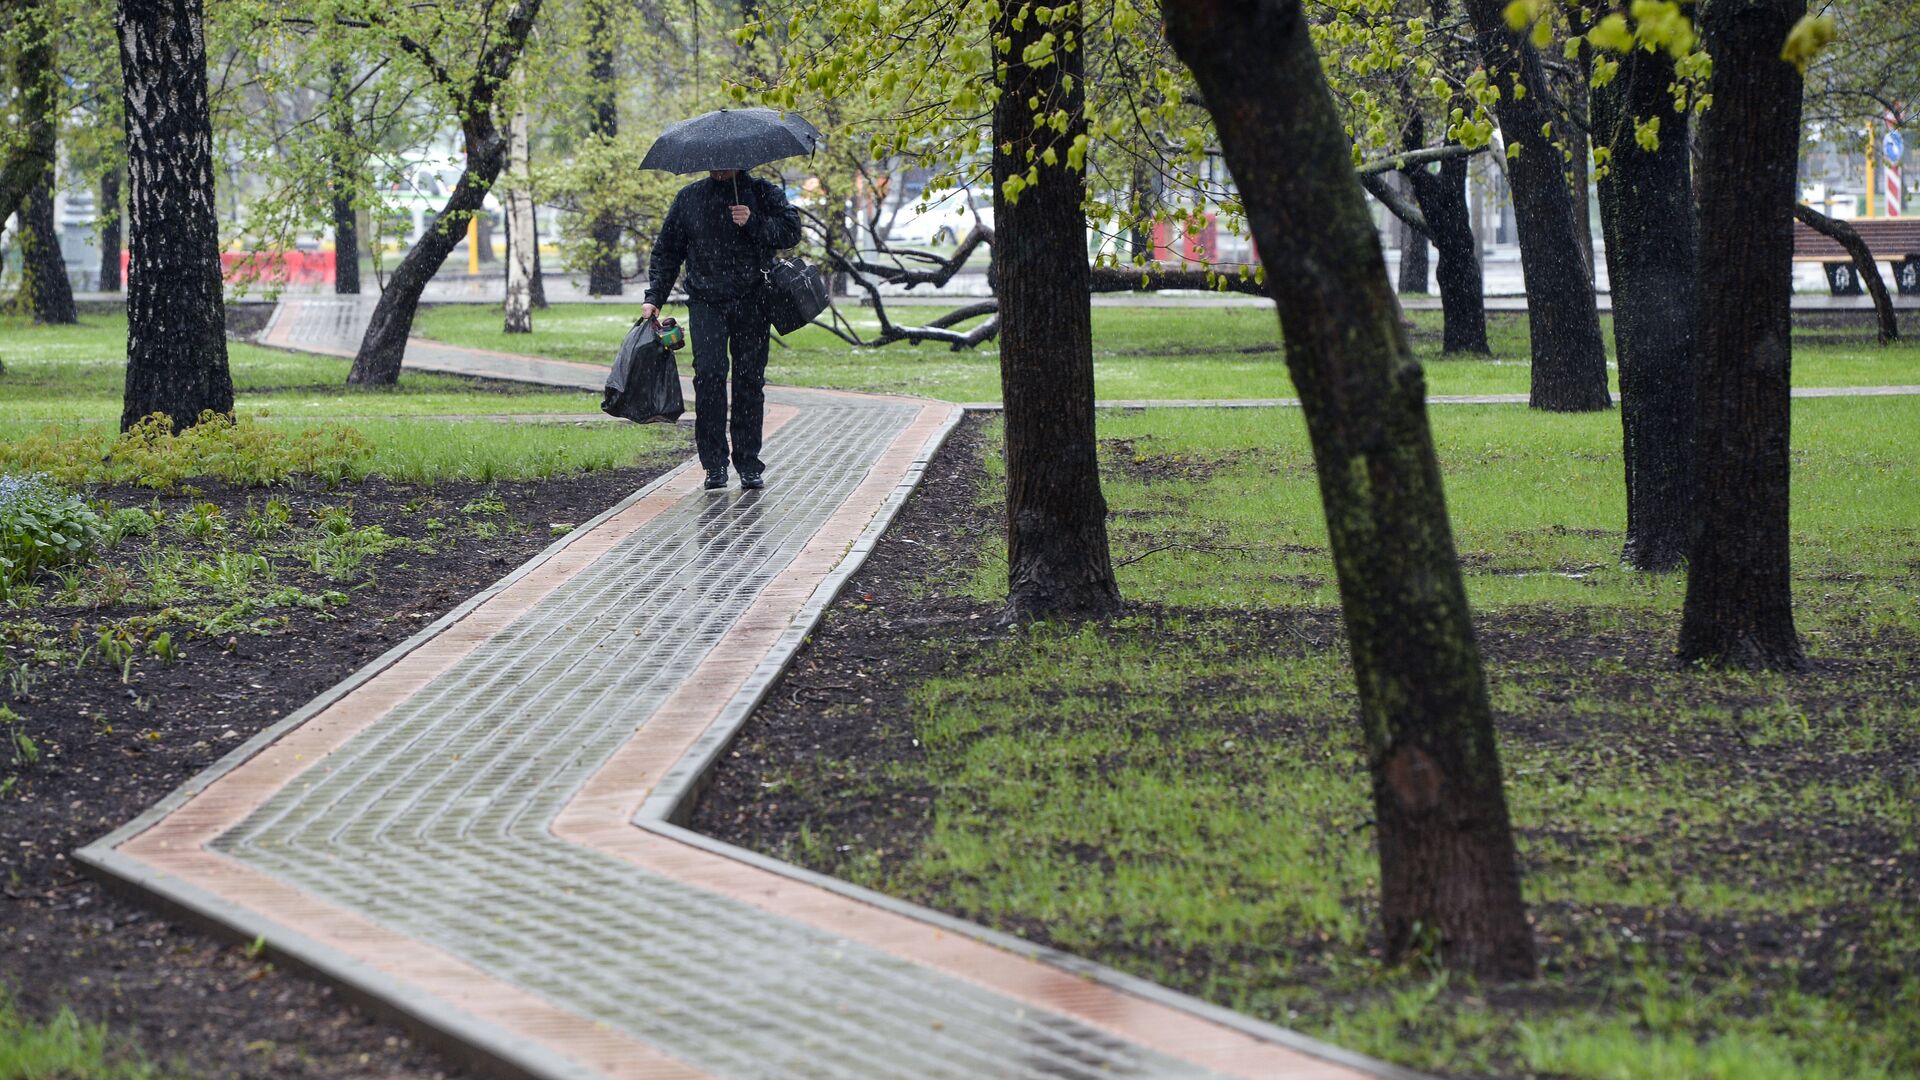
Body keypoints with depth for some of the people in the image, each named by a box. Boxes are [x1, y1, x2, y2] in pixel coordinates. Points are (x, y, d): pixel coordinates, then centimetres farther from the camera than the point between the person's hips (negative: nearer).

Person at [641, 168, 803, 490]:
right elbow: (666, 251, 17)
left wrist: (753, 223, -17)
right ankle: (714, 463, -8)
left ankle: (749, 463, 9)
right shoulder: (689, 197, 13)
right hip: (706, 303, 1)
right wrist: (654, 297, 7)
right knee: (708, 373, -13)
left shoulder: (764, 193, 9)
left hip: (751, 303, 0)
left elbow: (791, 231, -2)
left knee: (750, 379, 1)